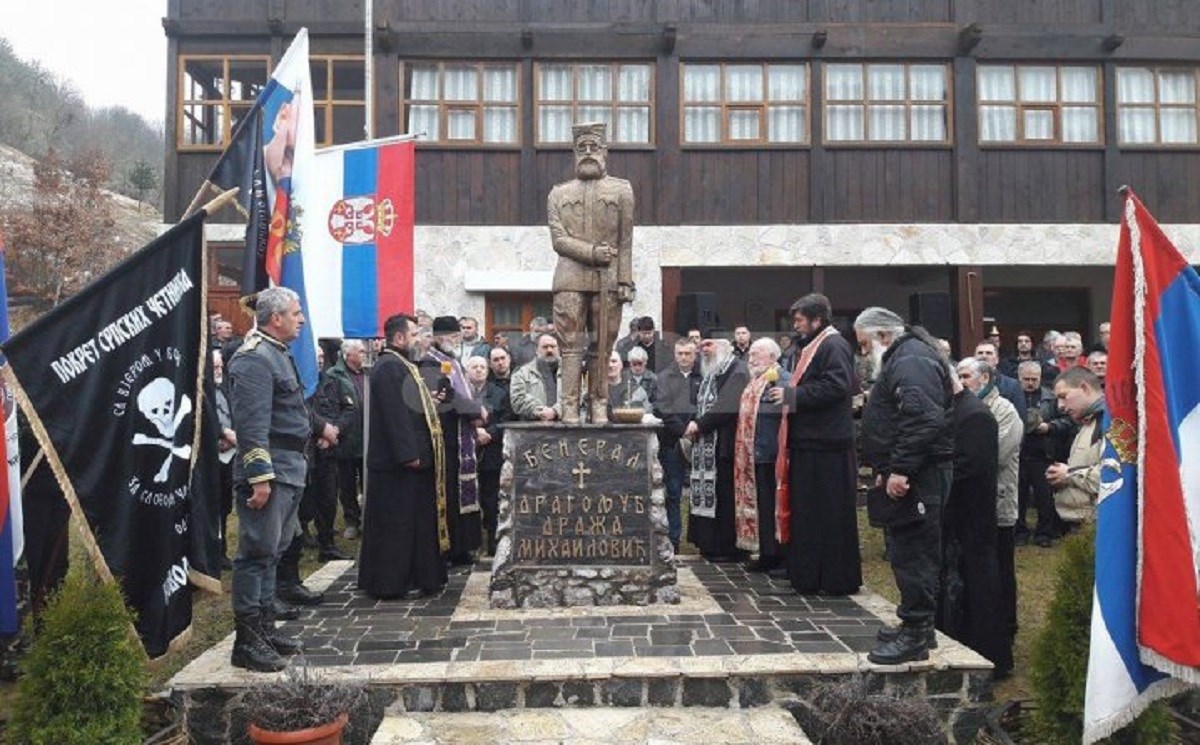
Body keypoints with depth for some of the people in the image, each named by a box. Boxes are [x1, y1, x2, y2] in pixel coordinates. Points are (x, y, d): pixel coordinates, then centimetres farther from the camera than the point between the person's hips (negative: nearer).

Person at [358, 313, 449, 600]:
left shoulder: (400, 366, 18)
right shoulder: (388, 367, -17)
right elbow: (394, 414, -24)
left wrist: (430, 401, 11)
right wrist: (409, 455, -26)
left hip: (412, 458, 11)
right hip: (399, 461, -11)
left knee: (414, 520, 15)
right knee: (397, 522, -3)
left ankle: (417, 577, 24)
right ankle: (392, 582, 6)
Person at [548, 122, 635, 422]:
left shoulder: (621, 190, 13)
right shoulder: (559, 193, 15)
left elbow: (625, 242, 6)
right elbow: (558, 240, 4)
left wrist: (624, 281, -2)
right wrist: (592, 252, -10)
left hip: (607, 280, 0)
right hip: (571, 278, 0)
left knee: (602, 347, 1)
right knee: (572, 345, -4)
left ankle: (599, 405, 8)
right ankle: (570, 407, -3)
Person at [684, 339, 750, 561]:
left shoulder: (736, 370, -8)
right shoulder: (711, 373, 20)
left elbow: (727, 406, -19)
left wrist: (699, 424, -15)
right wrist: (695, 425, 3)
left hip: (724, 445, -9)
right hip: (707, 445, 9)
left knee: (724, 495, -5)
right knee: (709, 493, 9)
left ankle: (729, 548, 3)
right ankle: (710, 543, 17)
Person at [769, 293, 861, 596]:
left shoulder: (834, 346, -12)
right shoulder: (814, 346, 18)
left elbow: (836, 386, -23)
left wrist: (792, 395, -18)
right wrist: (789, 394, 9)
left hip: (826, 445, -10)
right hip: (810, 441, 10)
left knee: (830, 512, -2)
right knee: (808, 511, 13)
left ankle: (837, 579, 7)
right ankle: (809, 576, 21)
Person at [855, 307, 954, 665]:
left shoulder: (912, 361, -14)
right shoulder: (902, 358, 21)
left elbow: (924, 420, -27)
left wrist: (900, 469, -25)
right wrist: (887, 470, 19)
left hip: (918, 475, -11)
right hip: (909, 474, 11)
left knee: (913, 553, -6)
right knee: (911, 551, 15)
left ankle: (915, 635, 1)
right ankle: (916, 624, 25)